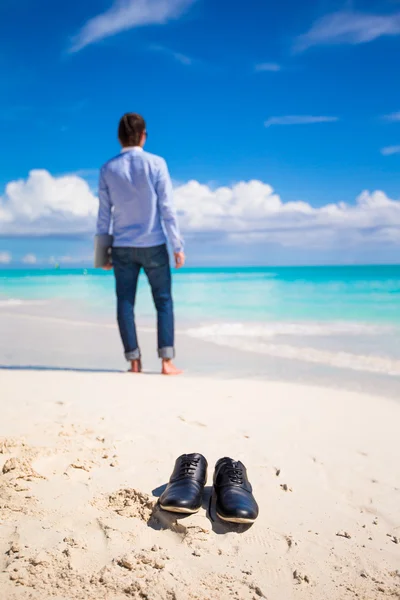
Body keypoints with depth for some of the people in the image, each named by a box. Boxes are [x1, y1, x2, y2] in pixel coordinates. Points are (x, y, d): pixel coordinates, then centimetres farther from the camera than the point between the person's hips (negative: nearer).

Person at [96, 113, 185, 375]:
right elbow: (168, 209, -7)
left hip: (123, 248, 2)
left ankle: (134, 361, 7)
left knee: (125, 303, 7)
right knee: (164, 301, 6)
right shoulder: (156, 164, -5)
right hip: (153, 245, -2)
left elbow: (104, 214, 4)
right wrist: (178, 246, -3)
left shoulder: (108, 169, 2)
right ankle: (167, 360, 0)